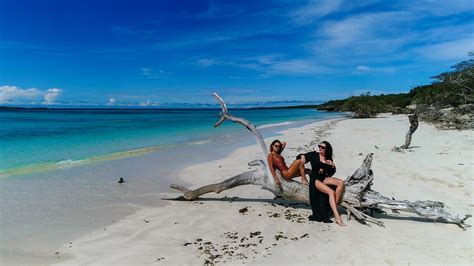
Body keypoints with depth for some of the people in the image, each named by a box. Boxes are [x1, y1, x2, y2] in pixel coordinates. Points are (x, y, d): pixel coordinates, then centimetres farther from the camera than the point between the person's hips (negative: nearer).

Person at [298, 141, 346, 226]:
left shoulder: (329, 159, 12)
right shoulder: (313, 155, 2)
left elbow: (331, 173, 11)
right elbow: (302, 156, 8)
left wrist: (332, 165, -7)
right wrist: (302, 156, -14)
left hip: (324, 178, 5)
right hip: (314, 179, -5)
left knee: (341, 183, -19)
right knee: (331, 191, -27)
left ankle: (335, 204, -16)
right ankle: (337, 217, -29)